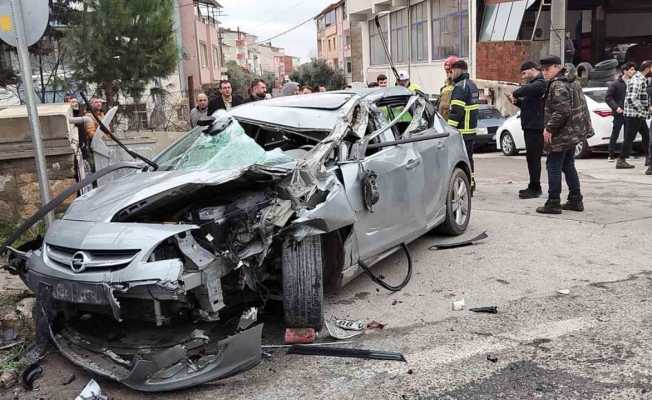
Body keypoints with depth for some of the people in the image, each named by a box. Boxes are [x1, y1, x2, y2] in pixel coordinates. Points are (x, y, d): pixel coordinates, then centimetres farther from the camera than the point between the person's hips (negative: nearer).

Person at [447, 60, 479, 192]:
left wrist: (450, 129, -19)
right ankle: (470, 184, 21)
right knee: (469, 157, 15)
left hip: (461, 130, -10)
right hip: (472, 129, 10)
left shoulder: (460, 87, -15)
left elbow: (456, 111, -21)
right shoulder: (473, 85, 17)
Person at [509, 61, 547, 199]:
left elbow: (526, 89, -33)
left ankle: (535, 189, -3)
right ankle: (533, 187, 22)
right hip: (530, 127, 10)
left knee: (533, 158, -8)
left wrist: (515, 94, -14)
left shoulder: (540, 83, -13)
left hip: (536, 127, -10)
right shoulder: (534, 84, 21)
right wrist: (516, 101, 9)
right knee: (532, 158, 14)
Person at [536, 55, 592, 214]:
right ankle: (575, 200, 23)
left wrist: (549, 128, -19)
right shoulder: (572, 81, 15)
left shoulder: (558, 85, -17)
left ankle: (553, 203, 0)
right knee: (568, 166, 17)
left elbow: (562, 111, -26)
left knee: (554, 167, -3)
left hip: (561, 134, -10)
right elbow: (578, 106, 22)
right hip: (573, 133, 10)